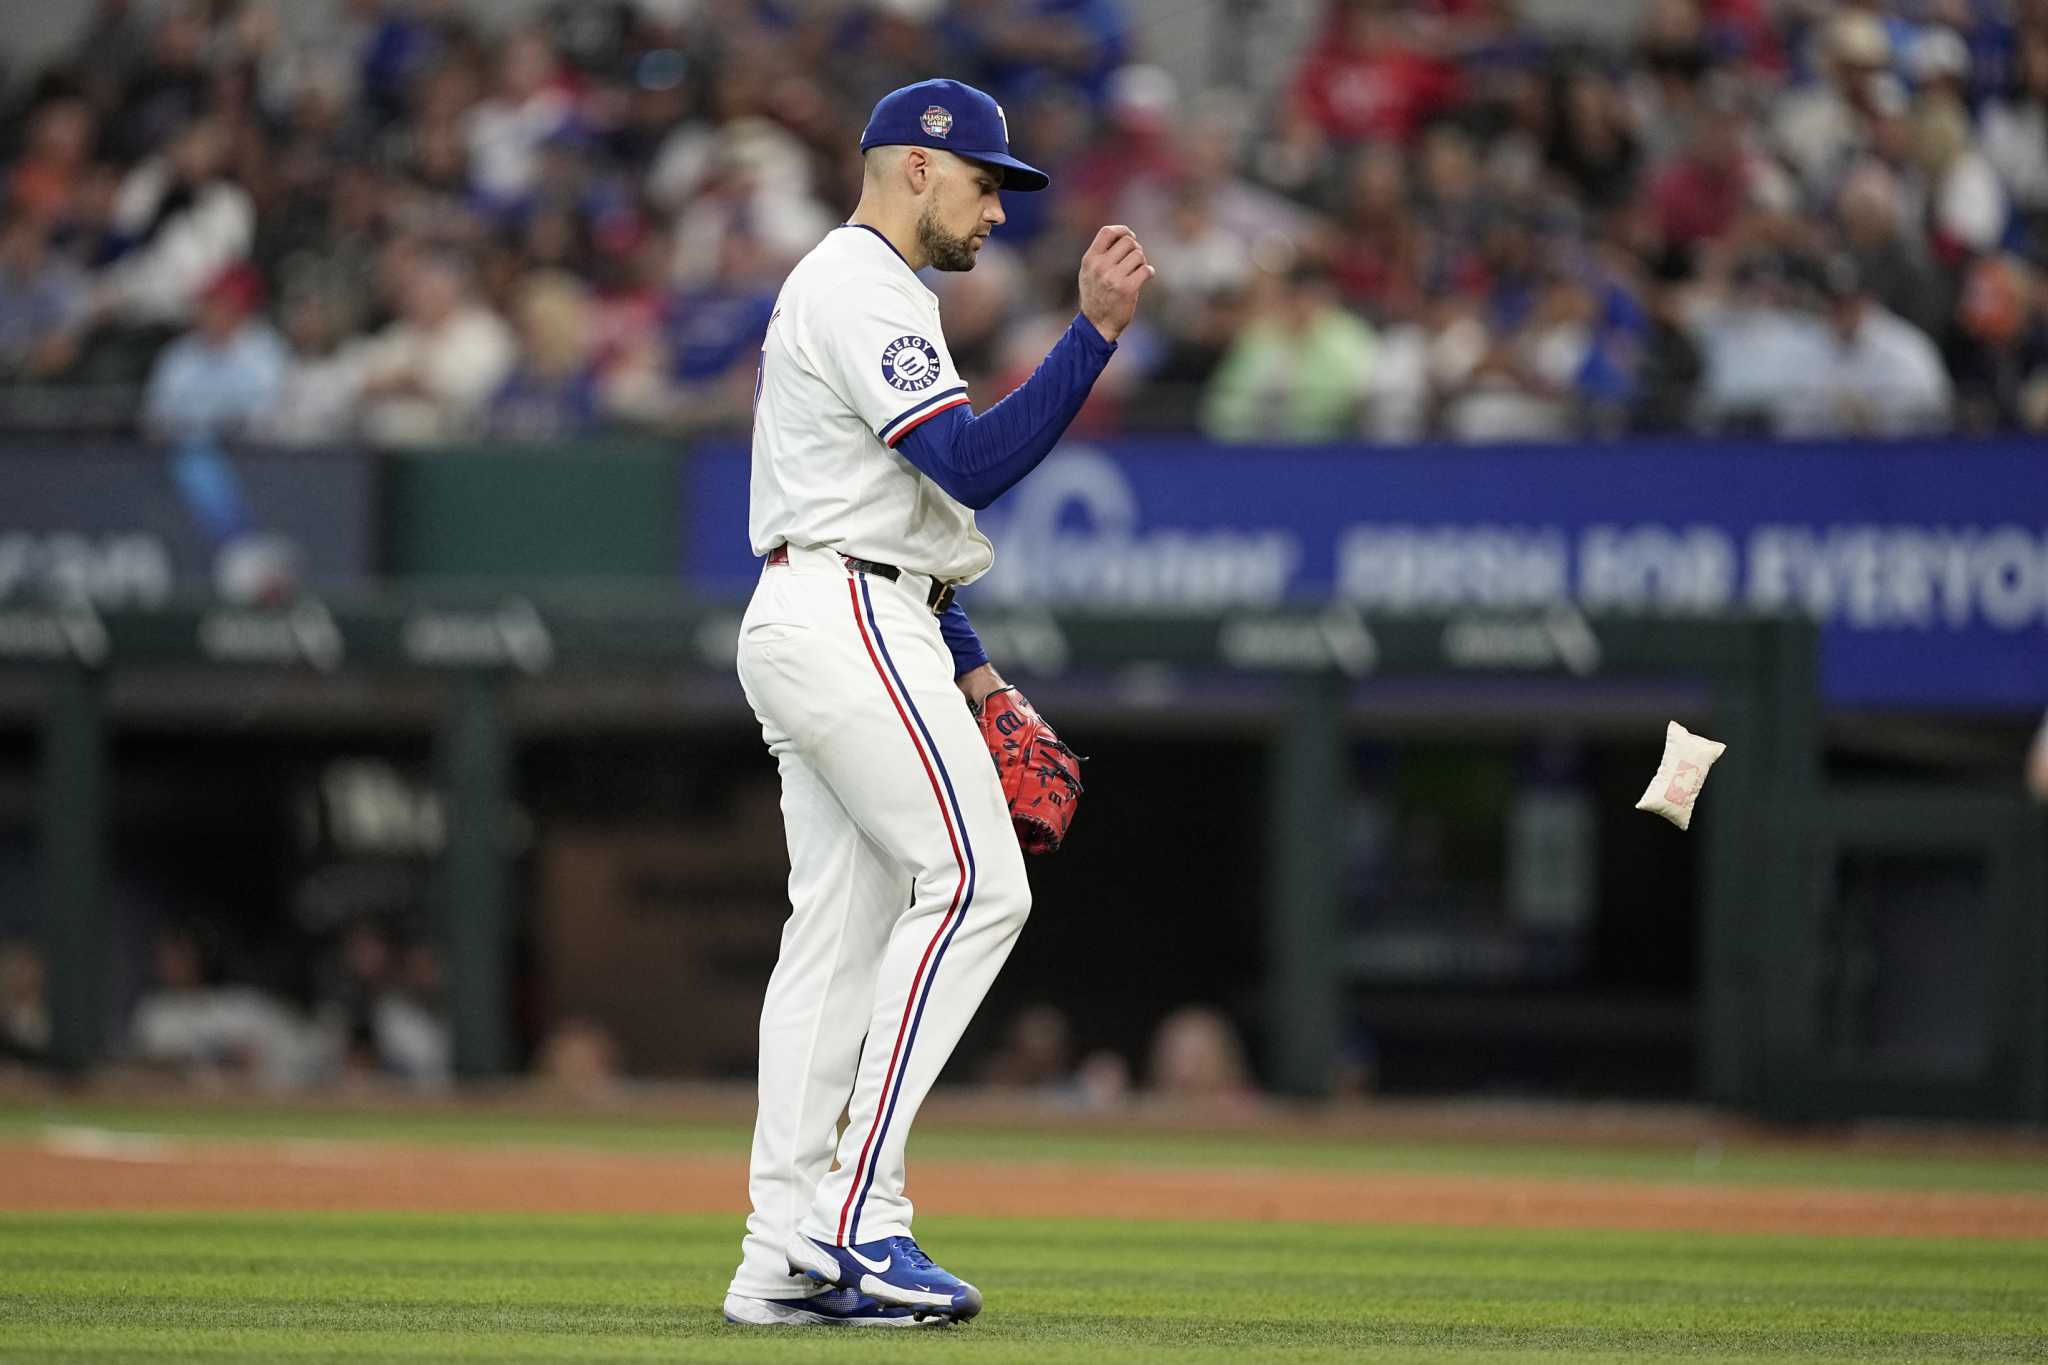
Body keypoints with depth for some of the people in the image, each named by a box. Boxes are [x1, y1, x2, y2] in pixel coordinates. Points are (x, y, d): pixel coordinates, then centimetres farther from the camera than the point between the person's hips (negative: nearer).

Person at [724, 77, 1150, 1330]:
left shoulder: (855, 290, 24)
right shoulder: (862, 289, -10)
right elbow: (971, 464, -22)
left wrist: (967, 666, 21)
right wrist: (1096, 332, -26)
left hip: (815, 625, 11)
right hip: (848, 620, -11)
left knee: (840, 928, 6)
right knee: (972, 884, -14)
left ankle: (788, 1258, 3)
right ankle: (860, 1214, -19)